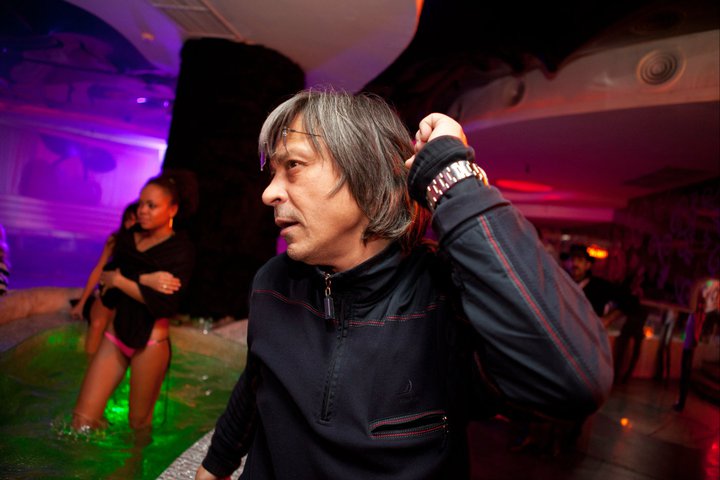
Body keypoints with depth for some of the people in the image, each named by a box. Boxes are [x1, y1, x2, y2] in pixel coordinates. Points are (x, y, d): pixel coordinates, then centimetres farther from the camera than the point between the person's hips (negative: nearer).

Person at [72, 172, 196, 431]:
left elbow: (164, 304, -18)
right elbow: (108, 293, 1)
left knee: (139, 422, 11)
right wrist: (147, 281, -16)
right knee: (82, 419, 2)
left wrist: (119, 280, -12)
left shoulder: (181, 249, -7)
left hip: (150, 341, -4)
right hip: (116, 334, 5)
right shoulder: (126, 237, 7)